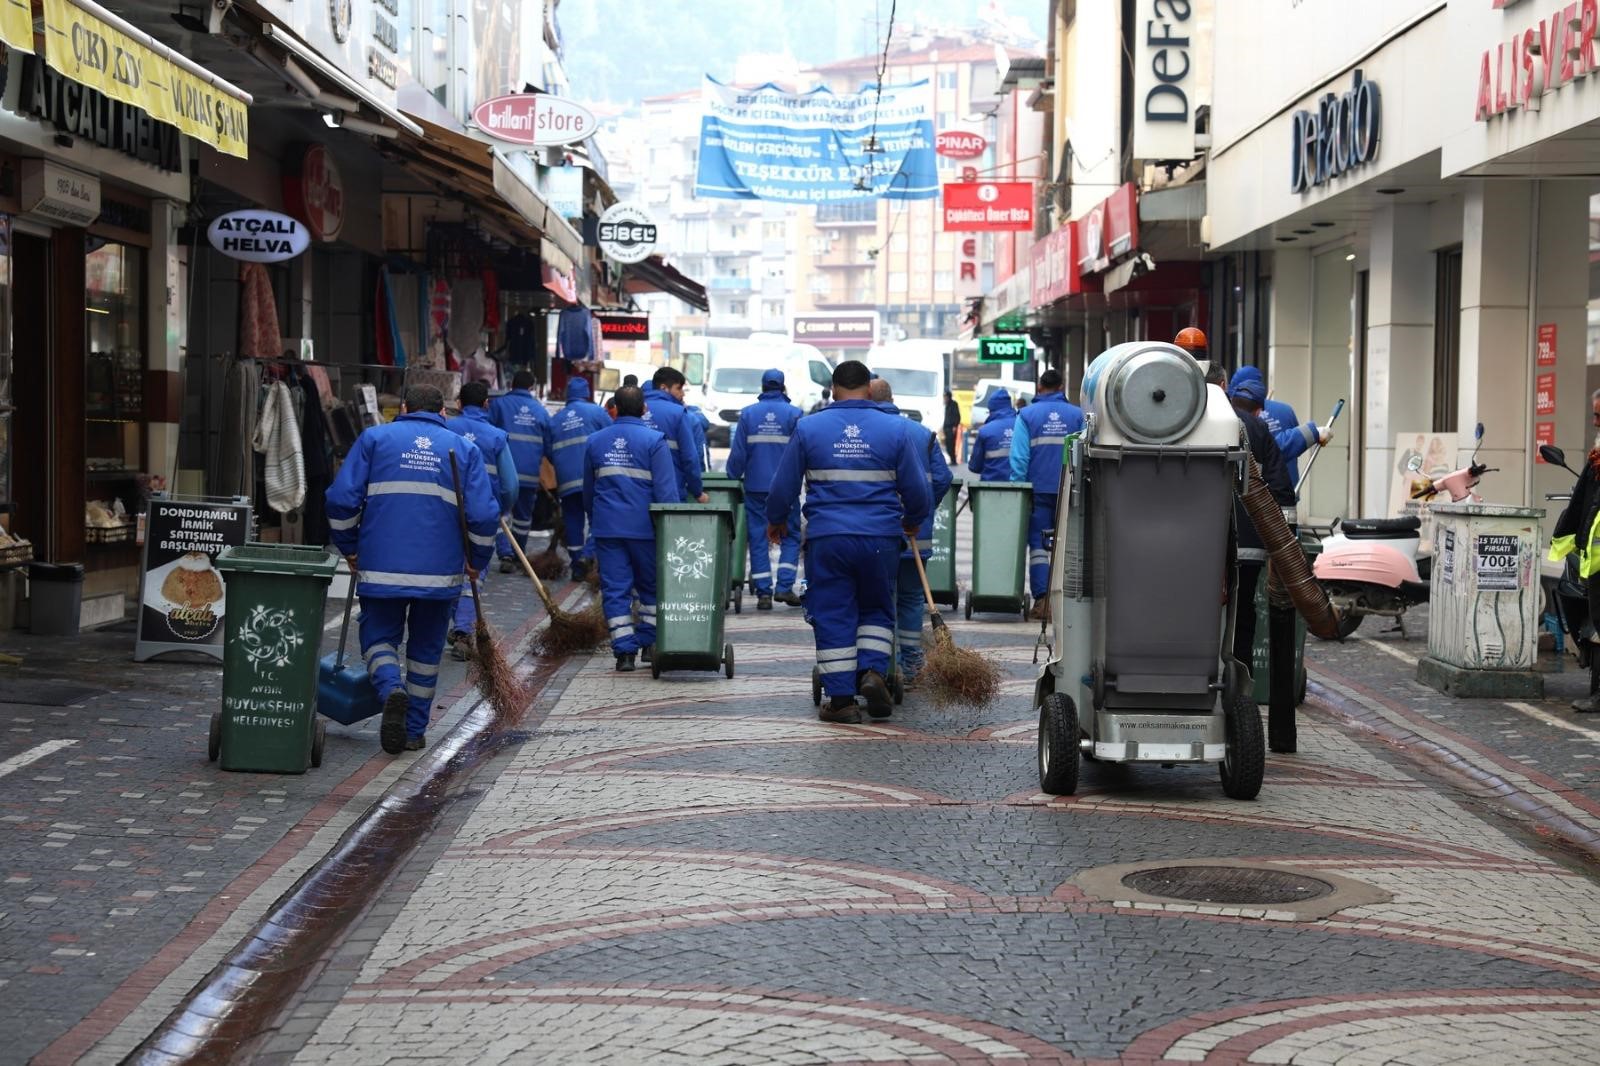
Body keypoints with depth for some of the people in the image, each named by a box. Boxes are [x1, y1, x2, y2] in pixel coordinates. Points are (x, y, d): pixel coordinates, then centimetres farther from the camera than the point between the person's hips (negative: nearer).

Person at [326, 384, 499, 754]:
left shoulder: (374, 438, 7)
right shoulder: (463, 449, 9)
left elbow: (341, 499, -1)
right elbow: (484, 514, -1)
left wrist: (349, 548, 13)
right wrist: (477, 560, 14)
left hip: (381, 567, -1)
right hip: (440, 571, 1)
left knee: (379, 638, 12)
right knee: (425, 650, 16)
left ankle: (392, 690, -17)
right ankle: (414, 731, 19)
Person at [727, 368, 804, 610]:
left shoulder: (748, 414, 1)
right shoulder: (794, 414, -3)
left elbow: (738, 453, 0)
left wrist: (732, 478, 9)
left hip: (756, 487, 1)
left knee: (758, 538, 5)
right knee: (790, 536, 8)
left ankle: (763, 592, 1)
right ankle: (785, 586, -4)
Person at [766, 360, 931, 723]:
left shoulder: (808, 427, 1)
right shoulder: (894, 429, 2)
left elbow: (783, 486, 6)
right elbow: (916, 489, 6)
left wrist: (775, 521, 24)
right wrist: (912, 521, 26)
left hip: (827, 538, -1)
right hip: (880, 539, 1)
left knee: (833, 616, 6)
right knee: (876, 610, 18)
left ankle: (841, 698, 4)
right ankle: (873, 670, -3)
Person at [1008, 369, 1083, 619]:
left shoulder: (1027, 415, -1)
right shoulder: (1077, 415, 3)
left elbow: (1019, 457, -6)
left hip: (1038, 489, -1)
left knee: (1038, 544, 2)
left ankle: (1042, 598, -9)